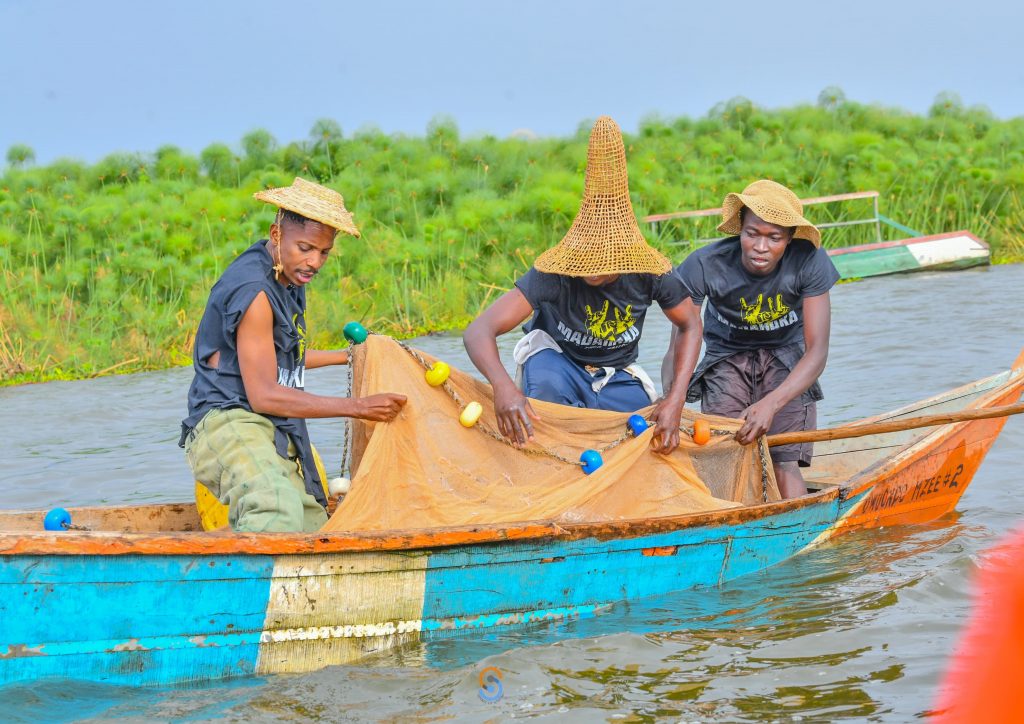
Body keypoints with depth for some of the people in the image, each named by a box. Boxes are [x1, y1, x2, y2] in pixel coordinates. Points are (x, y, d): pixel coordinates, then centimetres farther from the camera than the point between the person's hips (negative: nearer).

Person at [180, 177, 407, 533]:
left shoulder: (287, 277, 15)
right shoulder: (253, 290, -16)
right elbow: (264, 395, -18)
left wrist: (346, 356, 47)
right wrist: (357, 407, -14)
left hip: (273, 437, 10)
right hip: (227, 423, -10)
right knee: (279, 509, -39)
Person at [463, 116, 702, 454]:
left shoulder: (650, 273, -21)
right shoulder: (553, 273, -30)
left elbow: (690, 325, -4)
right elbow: (479, 330, -38)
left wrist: (676, 399, -19)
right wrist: (503, 385, -60)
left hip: (617, 377, 4)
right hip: (557, 361, -3)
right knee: (547, 385, -39)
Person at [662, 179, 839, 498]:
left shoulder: (809, 262, -24)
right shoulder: (705, 265, -24)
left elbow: (817, 350, -23)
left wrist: (771, 404, -38)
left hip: (787, 361, -1)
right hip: (727, 361, 1)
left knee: (784, 464, -21)